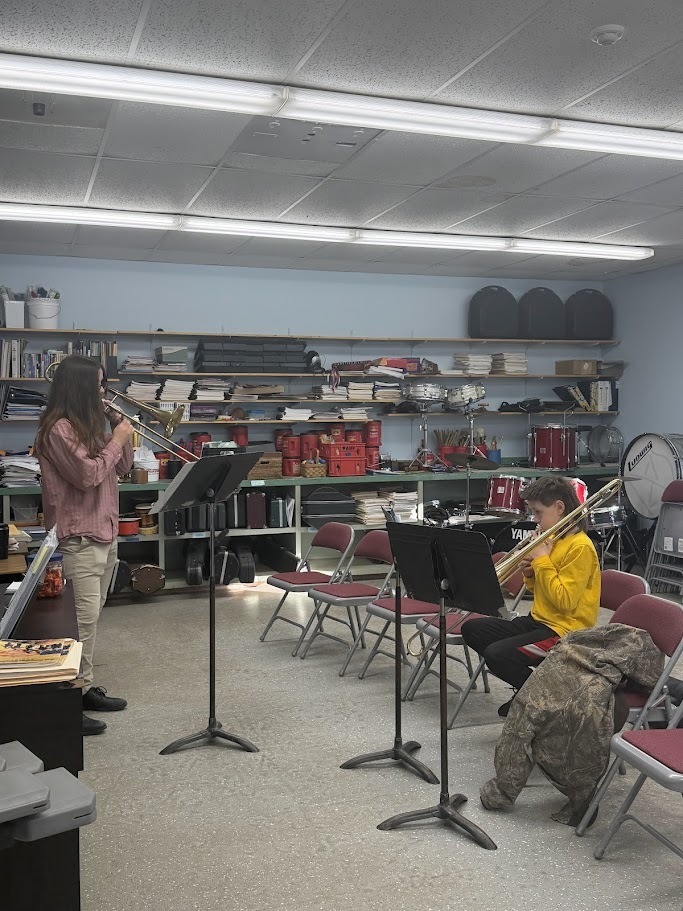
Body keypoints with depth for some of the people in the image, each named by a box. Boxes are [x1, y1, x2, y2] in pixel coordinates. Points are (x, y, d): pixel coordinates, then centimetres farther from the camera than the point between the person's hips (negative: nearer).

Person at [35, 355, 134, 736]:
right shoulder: (59, 429, -14)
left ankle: (85, 687, 23)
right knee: (83, 618, -8)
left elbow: (122, 469, 17)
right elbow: (88, 474, -21)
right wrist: (117, 440, -11)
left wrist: (123, 437, 2)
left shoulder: (89, 425, 14)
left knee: (93, 616, 14)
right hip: (79, 539, -9)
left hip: (105, 534, 9)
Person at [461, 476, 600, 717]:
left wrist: (542, 561, -18)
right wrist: (531, 575, -1)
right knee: (472, 629, 6)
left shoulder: (580, 547, -17)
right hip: (538, 620, 10)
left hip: (564, 630, -10)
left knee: (496, 654, -26)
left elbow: (563, 601, -23)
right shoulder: (553, 540, 12)